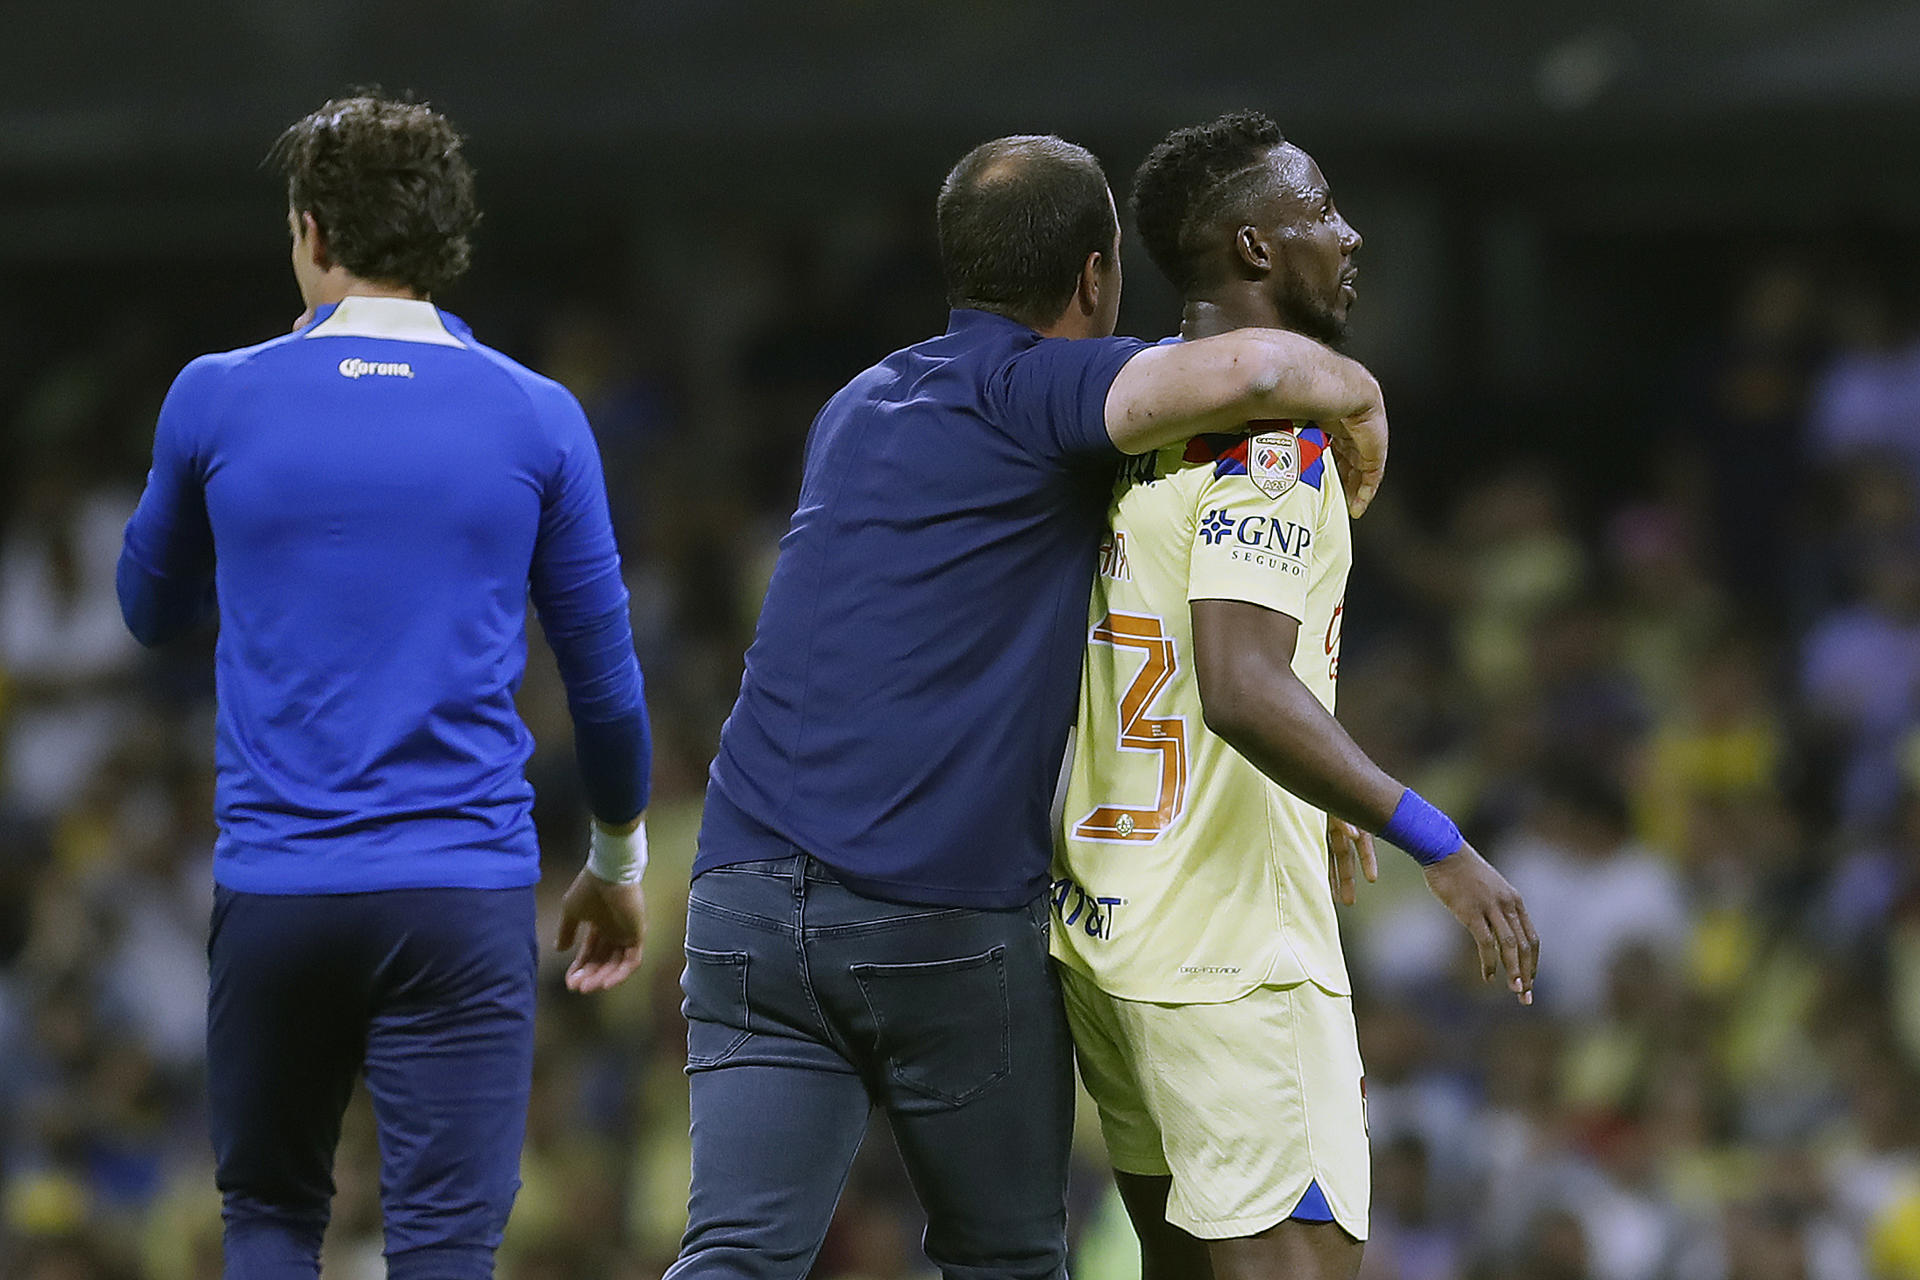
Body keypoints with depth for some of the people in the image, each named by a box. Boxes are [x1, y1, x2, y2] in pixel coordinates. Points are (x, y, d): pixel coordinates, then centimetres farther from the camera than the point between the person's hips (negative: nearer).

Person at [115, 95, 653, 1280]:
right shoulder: (536, 420, 1)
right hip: (464, 896, -1)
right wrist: (621, 860, 23)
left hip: (274, 887, 1)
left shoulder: (218, 400, 1)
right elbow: (605, 675, 8)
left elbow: (154, 608, 18)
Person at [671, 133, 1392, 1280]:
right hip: (950, 920, -5)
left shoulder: (861, 408, 22)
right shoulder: (1034, 390, -2)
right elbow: (1251, 369, -21)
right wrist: (1358, 403, 4)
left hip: (750, 895, 5)